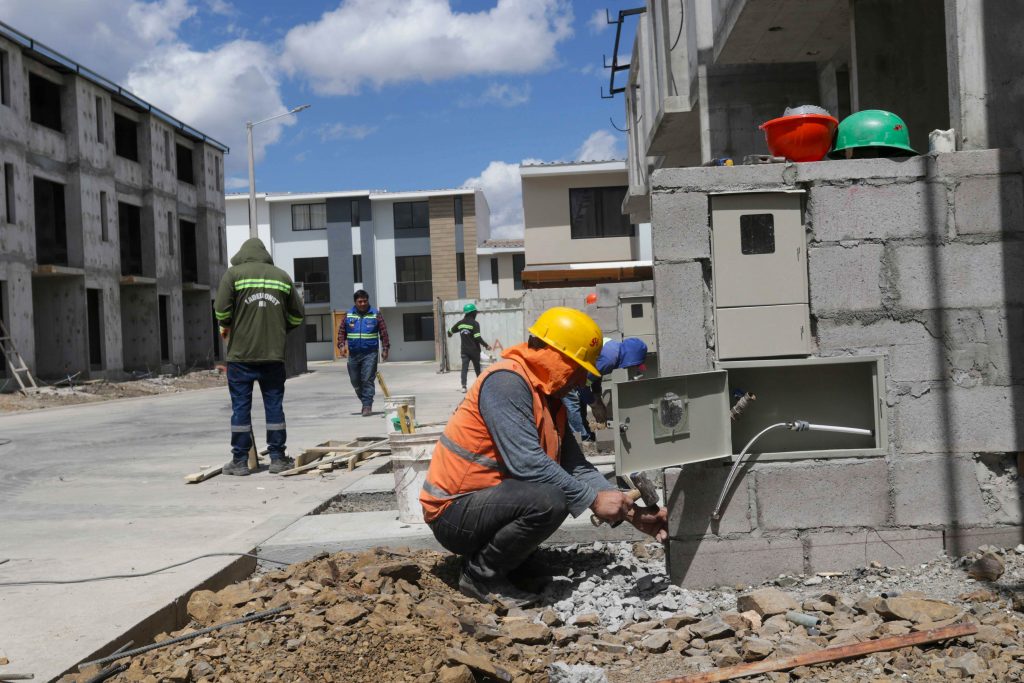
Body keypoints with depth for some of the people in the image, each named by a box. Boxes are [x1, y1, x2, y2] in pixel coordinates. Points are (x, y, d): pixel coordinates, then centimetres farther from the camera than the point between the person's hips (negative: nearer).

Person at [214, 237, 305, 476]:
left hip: (241, 353, -2)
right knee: (274, 405, 8)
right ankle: (278, 458, 11)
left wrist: (226, 327, 11)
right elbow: (297, 315, 11)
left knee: (241, 406, 4)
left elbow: (221, 309, -8)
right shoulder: (282, 276, 10)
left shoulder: (234, 273, 0)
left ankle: (240, 461, 7)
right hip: (274, 353, 2)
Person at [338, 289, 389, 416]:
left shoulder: (375, 314, 1)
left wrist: (385, 349, -2)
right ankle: (365, 401, 29)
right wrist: (341, 345, -4)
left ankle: (367, 406, -7)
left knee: (368, 380, -9)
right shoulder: (349, 315, 7)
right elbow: (341, 331, 10)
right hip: (353, 353, 4)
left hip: (370, 353, -3)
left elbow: (383, 332, 2)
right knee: (355, 381, 10)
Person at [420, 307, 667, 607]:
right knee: (548, 501, -30)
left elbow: (577, 466, 5)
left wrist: (633, 513, -4)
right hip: (453, 513, -10)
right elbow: (525, 462, -27)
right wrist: (593, 500, -21)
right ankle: (481, 575, -8)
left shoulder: (549, 400, 10)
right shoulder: (507, 380, -19)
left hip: (483, 498, 10)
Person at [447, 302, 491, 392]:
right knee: (477, 368, 12)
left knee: (464, 368, 0)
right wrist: (486, 345, -11)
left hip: (464, 350, 3)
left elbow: (450, 332, 16)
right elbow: (477, 337, -20)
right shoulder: (474, 323, -13)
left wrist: (449, 334, 40)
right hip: (474, 350, -3)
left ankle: (463, 386, -13)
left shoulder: (460, 323, 3)